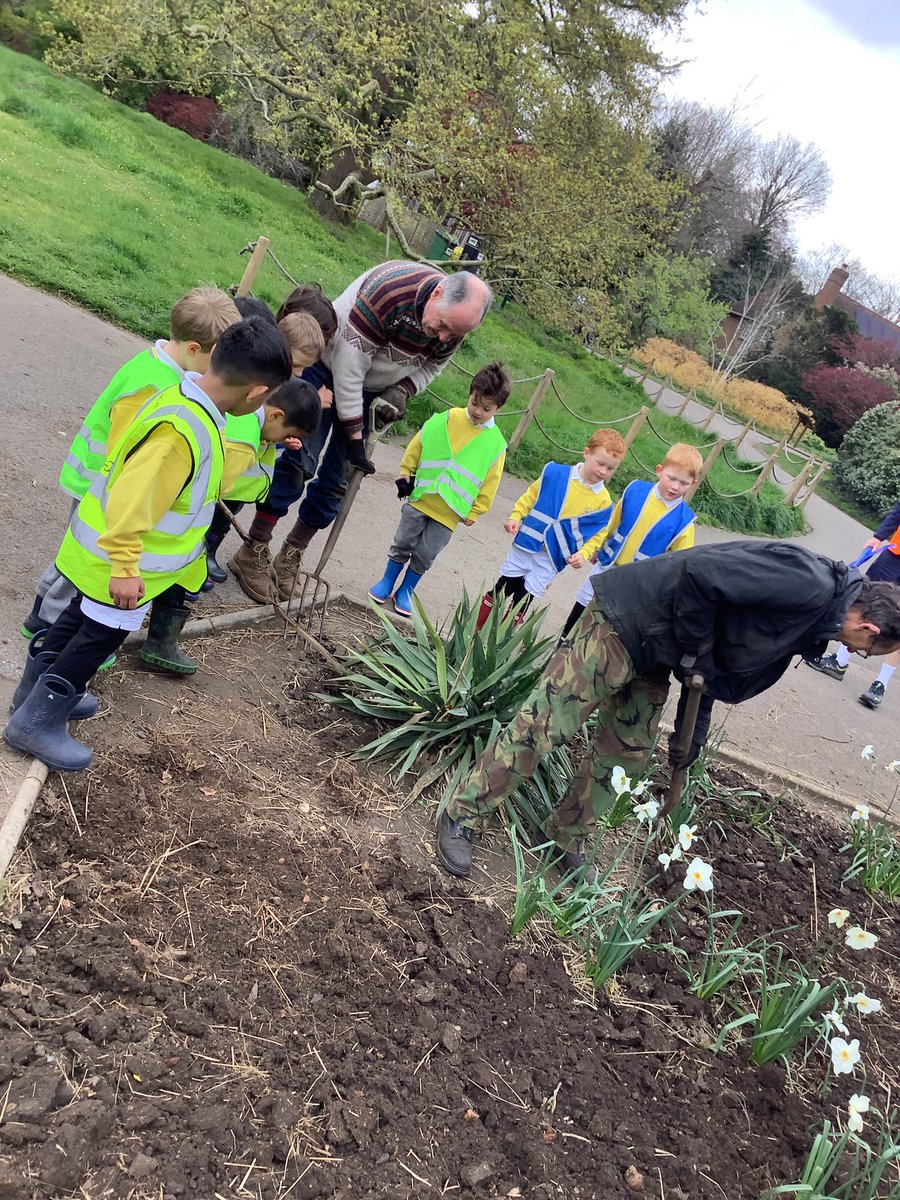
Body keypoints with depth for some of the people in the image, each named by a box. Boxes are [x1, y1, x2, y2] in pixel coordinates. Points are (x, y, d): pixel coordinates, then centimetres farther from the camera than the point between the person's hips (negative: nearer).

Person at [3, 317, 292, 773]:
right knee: (101, 634, 7)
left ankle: (37, 692, 44)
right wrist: (124, 567, -29)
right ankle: (37, 722, 21)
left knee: (84, 617, 25)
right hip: (121, 562, -10)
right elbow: (132, 499, -34)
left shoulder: (184, 396, -5)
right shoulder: (183, 432, -34)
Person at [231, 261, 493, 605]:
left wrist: (401, 391, -18)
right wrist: (354, 436, -26)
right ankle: (255, 551, 0)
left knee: (337, 478, 1)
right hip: (330, 366, -5)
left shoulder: (457, 320, -17)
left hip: (374, 391, 5)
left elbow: (430, 366, 3)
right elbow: (349, 369, -30)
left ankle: (290, 557, 14)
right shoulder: (390, 290, -35)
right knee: (300, 459, -11)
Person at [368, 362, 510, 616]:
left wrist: (475, 511, 0)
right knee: (403, 543, 9)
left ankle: (405, 591, 24)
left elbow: (489, 482, 1)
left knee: (425, 555, 3)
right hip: (421, 499, 1)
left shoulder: (495, 444, -3)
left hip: (450, 513, -1)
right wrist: (406, 474, 7)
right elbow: (417, 445, 8)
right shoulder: (445, 420, -1)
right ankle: (387, 582, 28)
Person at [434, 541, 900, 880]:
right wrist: (694, 651, -19)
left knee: (625, 756, 15)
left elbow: (721, 672, 18)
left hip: (654, 659, 10)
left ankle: (567, 838, 33)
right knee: (543, 724, -7)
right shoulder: (809, 585, -23)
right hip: (620, 623, -10)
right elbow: (699, 572, -30)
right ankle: (461, 817, 5)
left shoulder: (810, 625, 10)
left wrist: (692, 733, 21)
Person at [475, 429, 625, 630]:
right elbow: (531, 496, 3)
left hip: (552, 559, -1)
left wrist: (583, 553, -15)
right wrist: (515, 517, -5)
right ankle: (475, 630, 26)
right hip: (526, 544, 1)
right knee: (500, 589, 12)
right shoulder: (555, 473, -9)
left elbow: (598, 534, 0)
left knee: (522, 601, 5)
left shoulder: (603, 500, -8)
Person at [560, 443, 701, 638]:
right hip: (606, 567, 3)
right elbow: (610, 525, 3)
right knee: (580, 610, 18)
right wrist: (589, 550, 9)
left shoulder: (684, 520, -18)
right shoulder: (635, 489, -12)